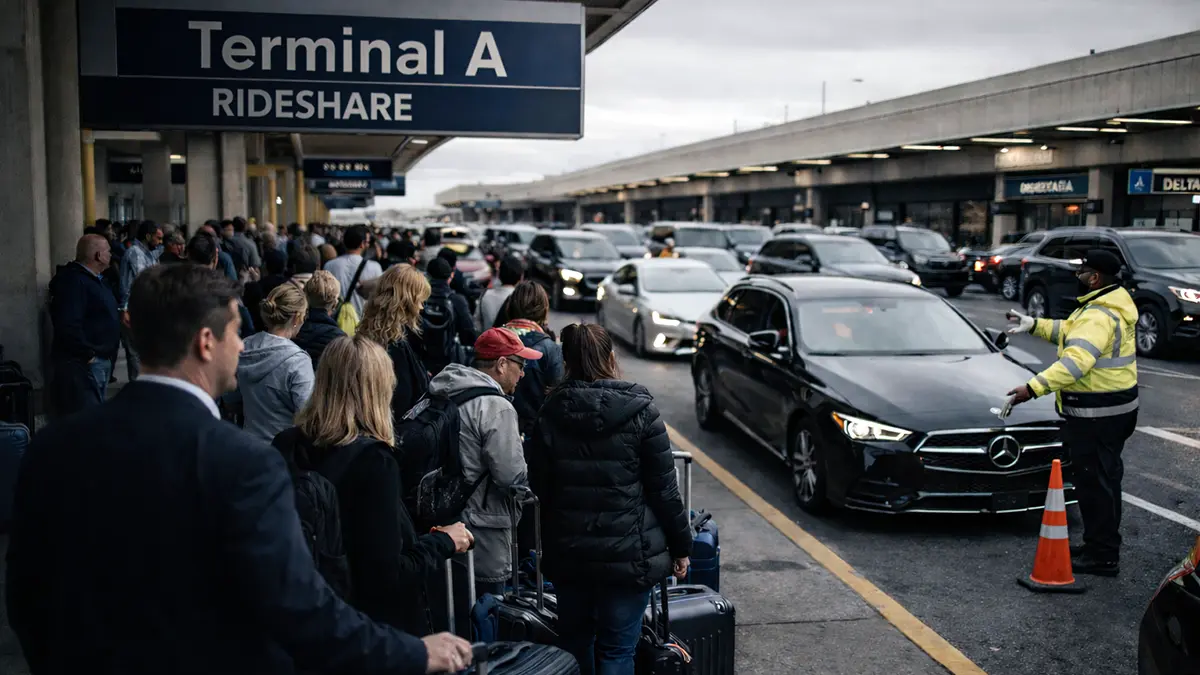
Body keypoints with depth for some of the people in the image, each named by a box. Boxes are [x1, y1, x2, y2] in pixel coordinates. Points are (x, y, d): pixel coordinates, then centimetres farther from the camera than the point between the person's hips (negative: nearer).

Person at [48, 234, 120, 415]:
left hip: (102, 360, 10)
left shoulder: (96, 279, 16)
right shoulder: (72, 281, -17)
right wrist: (88, 354, -21)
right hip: (84, 364, -10)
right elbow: (68, 326, -28)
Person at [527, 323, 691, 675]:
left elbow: (539, 486, 4)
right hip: (628, 553, -3)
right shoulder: (639, 411, -10)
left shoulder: (550, 414, -2)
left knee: (574, 640, 19)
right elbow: (664, 488, -7)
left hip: (567, 552, 3)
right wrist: (680, 546, 3)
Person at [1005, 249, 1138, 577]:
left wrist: (1033, 388, -36)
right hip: (1114, 408, 11)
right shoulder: (1111, 305, 12)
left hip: (1097, 414, -11)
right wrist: (1034, 325, 18)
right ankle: (1101, 547, 30)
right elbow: (1070, 331, 24)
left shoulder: (1099, 316, -23)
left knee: (1095, 482, -3)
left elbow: (1075, 362, -33)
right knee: (1103, 479, 19)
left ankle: (1102, 556, 4)